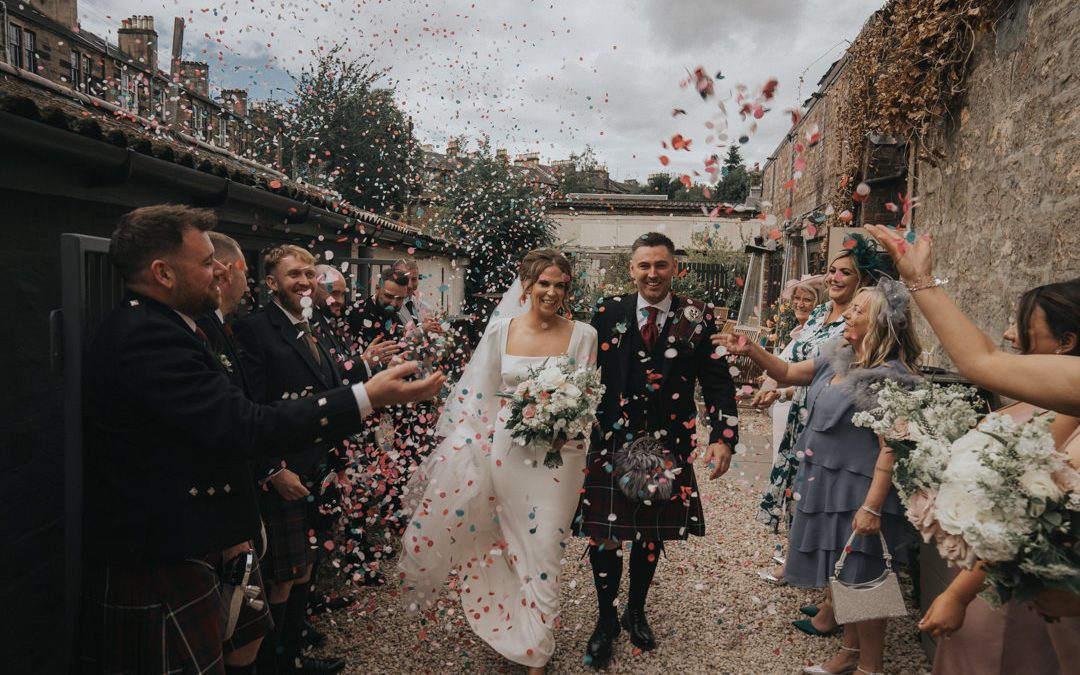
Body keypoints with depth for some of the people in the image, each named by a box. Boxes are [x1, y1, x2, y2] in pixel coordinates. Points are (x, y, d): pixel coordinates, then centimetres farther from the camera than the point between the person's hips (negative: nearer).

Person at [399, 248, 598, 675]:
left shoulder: (583, 335, -3)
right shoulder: (501, 330, -1)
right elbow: (478, 398, 3)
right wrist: (454, 452, 0)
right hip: (506, 452, 1)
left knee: (543, 549, 8)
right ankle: (504, 625, 41)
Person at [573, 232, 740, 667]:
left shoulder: (697, 318, -1)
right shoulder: (608, 313, 0)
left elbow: (718, 382, -2)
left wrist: (723, 438, -12)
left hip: (669, 447, 1)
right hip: (610, 441, 0)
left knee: (652, 534, 15)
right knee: (604, 534, 3)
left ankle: (636, 612, 39)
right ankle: (606, 620, 27)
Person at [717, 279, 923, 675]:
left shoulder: (890, 377, -19)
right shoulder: (838, 358, 4)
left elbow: (890, 449, -21)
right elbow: (787, 373, 16)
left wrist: (871, 507, -23)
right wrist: (750, 351, -1)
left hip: (858, 492, -8)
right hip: (825, 484, 8)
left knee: (860, 582, 7)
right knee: (841, 576, 20)